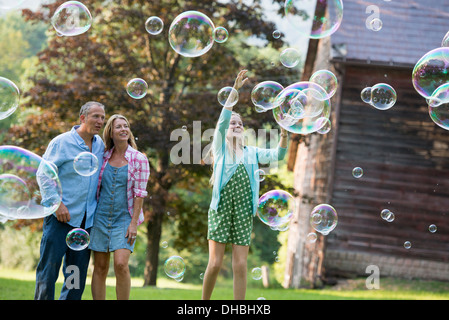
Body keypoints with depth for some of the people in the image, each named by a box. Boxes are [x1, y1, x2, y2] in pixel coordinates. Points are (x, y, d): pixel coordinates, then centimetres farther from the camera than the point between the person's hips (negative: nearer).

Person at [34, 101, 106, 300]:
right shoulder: (62, 142, -6)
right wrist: (57, 203, -16)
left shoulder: (99, 144, 11)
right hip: (60, 216, -6)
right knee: (49, 265, -4)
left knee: (77, 270, 7)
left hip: (86, 218, 6)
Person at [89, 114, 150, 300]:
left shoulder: (139, 159, -3)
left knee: (121, 264, -17)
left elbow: (140, 194, -5)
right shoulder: (103, 157, 7)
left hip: (124, 218, -3)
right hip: (101, 216, 3)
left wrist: (133, 223, -12)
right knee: (100, 267, 3)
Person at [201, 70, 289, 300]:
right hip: (221, 209, -3)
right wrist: (235, 89, -17)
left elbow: (278, 155, 4)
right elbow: (222, 119, -9)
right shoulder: (220, 147, 6)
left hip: (243, 212, 3)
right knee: (215, 264, -5)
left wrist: (284, 134, -13)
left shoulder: (251, 153, 16)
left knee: (240, 266, -1)